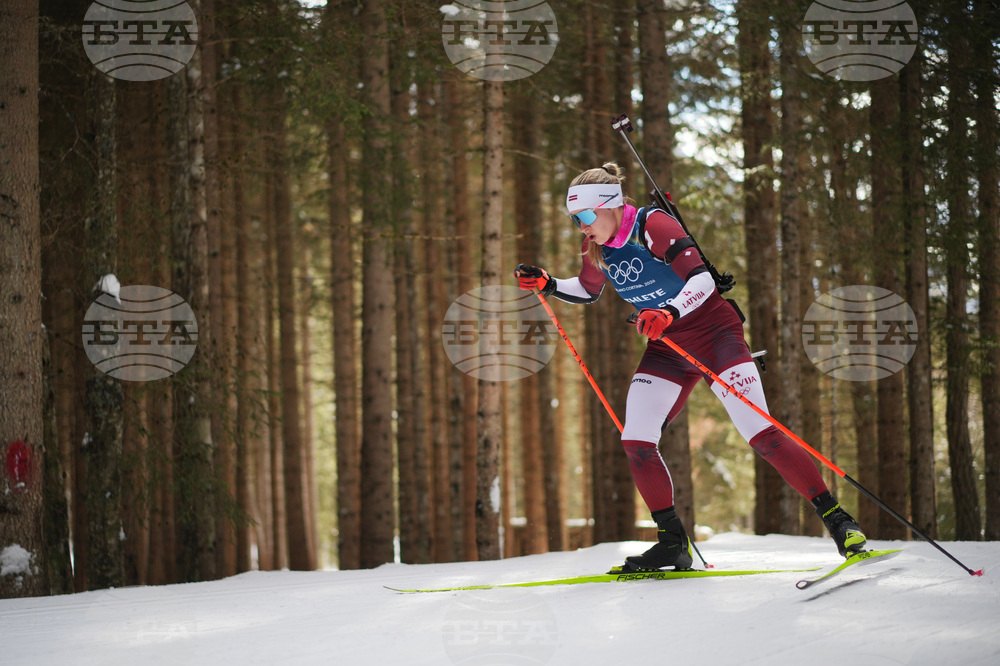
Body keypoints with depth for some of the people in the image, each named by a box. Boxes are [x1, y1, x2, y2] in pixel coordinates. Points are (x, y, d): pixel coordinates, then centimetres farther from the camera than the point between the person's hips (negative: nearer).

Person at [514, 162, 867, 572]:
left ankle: (835, 518, -11)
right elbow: (587, 292, 22)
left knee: (760, 433, -17)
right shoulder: (598, 248, 1)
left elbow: (702, 278, -29)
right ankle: (672, 543, 5)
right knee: (635, 442, -6)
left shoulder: (653, 225, -20)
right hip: (666, 348, 7)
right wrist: (547, 285, 5)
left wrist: (671, 312, -46)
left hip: (714, 333, -7)